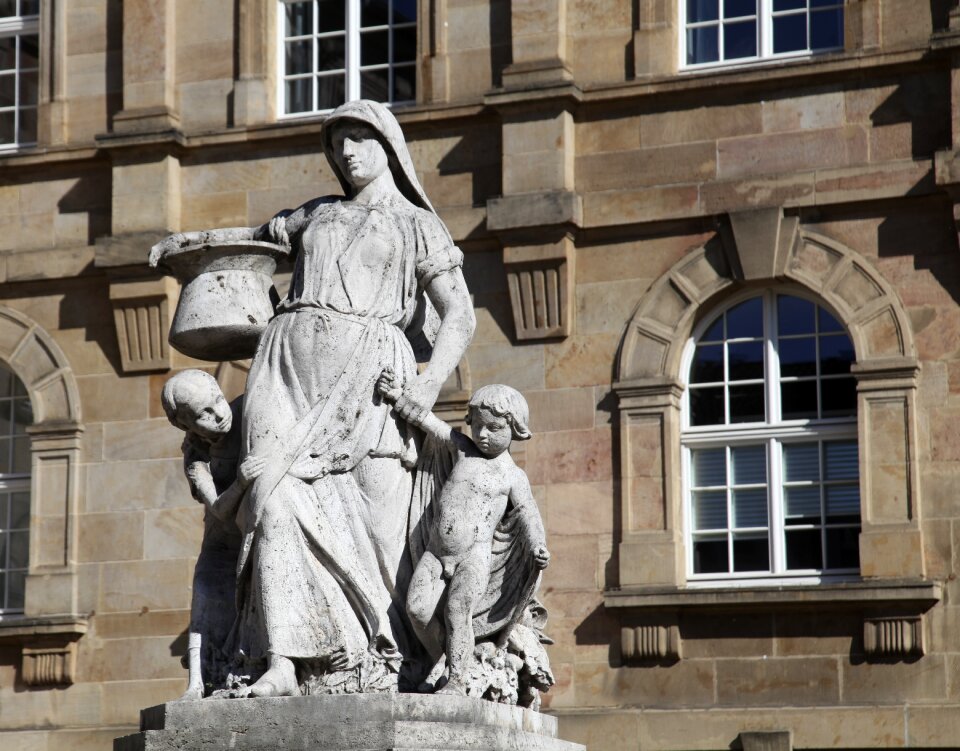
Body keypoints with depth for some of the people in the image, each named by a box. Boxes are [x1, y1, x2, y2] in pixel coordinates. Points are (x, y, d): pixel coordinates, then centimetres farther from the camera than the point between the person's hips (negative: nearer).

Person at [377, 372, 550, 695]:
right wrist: (397, 397, 7)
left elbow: (529, 517, -5)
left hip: (475, 555, -4)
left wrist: (537, 548, -23)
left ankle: (457, 681, -21)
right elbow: (429, 421, 13)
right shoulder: (464, 449, 13)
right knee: (418, 608, -16)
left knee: (458, 608, -25)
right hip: (435, 552, 4)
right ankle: (440, 661, 5)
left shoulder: (513, 477, 2)